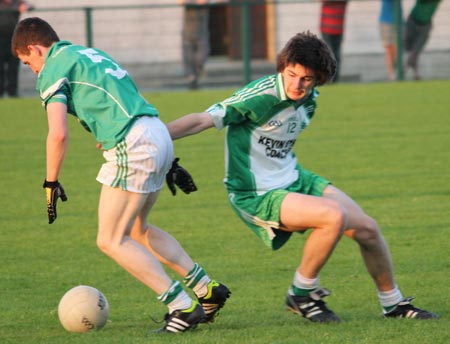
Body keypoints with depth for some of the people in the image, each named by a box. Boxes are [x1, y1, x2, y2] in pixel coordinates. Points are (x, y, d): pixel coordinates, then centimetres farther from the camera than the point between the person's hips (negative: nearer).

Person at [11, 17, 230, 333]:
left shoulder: (52, 70, 0)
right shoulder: (91, 54, 26)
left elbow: (58, 134, -12)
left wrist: (51, 183, -1)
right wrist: (168, 163, 26)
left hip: (132, 147, -9)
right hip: (160, 136, 9)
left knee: (111, 241, 0)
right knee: (137, 230, 24)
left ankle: (183, 307, -6)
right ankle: (208, 289, 22)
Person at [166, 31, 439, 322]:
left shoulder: (309, 99, 1)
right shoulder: (260, 97, -23)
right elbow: (202, 121, -26)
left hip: (293, 179, 8)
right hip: (256, 195, -8)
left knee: (366, 229, 4)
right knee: (333, 217, -29)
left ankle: (394, 304, 27)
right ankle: (302, 294, -8)